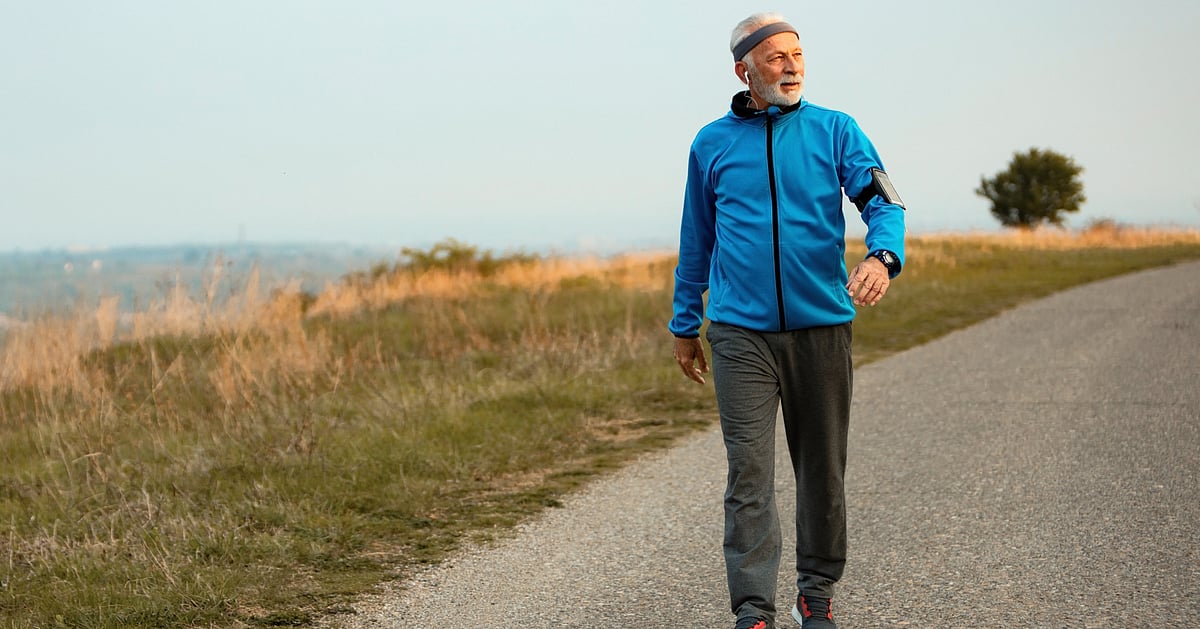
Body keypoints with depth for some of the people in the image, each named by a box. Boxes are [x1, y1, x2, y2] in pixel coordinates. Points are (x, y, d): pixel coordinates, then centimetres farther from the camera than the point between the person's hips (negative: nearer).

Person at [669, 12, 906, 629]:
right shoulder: (712, 143, 7)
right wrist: (685, 325, 18)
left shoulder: (835, 130, 4)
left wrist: (882, 255, -28)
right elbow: (696, 241, 16)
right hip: (741, 332, 0)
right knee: (749, 474, -7)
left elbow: (882, 202, -6)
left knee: (822, 469, 10)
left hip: (822, 324, 1)